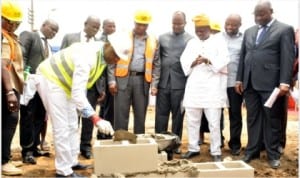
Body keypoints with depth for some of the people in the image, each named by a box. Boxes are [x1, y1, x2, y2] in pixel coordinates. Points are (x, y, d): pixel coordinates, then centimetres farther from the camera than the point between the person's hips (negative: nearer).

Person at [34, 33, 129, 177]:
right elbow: (77, 93, -41)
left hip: (65, 82, 9)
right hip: (49, 79, -9)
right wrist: (96, 119, -45)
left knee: (72, 125, 12)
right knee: (62, 127, -10)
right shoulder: (87, 56, -34)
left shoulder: (103, 55, -5)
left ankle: (71, 162, 23)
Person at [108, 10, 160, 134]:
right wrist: (112, 80, -5)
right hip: (123, 78, -1)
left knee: (140, 115, 6)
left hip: (142, 80, 2)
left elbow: (156, 64, 10)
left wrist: (154, 84, 1)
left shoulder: (153, 41, 10)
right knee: (121, 114, 0)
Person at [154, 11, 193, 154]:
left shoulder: (191, 39, 2)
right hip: (163, 82, 2)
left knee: (178, 115, 7)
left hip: (180, 83, -2)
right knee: (161, 114, 5)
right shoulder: (162, 37, 11)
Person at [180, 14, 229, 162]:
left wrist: (208, 60, -23)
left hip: (212, 87, -4)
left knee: (214, 122, -3)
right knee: (192, 120, 8)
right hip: (194, 86, 4)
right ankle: (193, 148, 21)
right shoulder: (191, 43, 16)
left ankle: (216, 152, 7)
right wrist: (194, 62, -14)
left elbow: (223, 61, -8)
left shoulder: (219, 42, 5)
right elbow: (184, 60, 6)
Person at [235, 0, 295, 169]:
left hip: (271, 83, -5)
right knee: (253, 118, 10)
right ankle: (252, 151, 20)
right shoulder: (249, 31, 17)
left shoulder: (285, 29, 0)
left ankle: (273, 155, 14)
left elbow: (288, 58, -8)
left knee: (272, 120, 3)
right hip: (250, 83, 5)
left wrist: (284, 82, -16)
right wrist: (240, 79, 11)